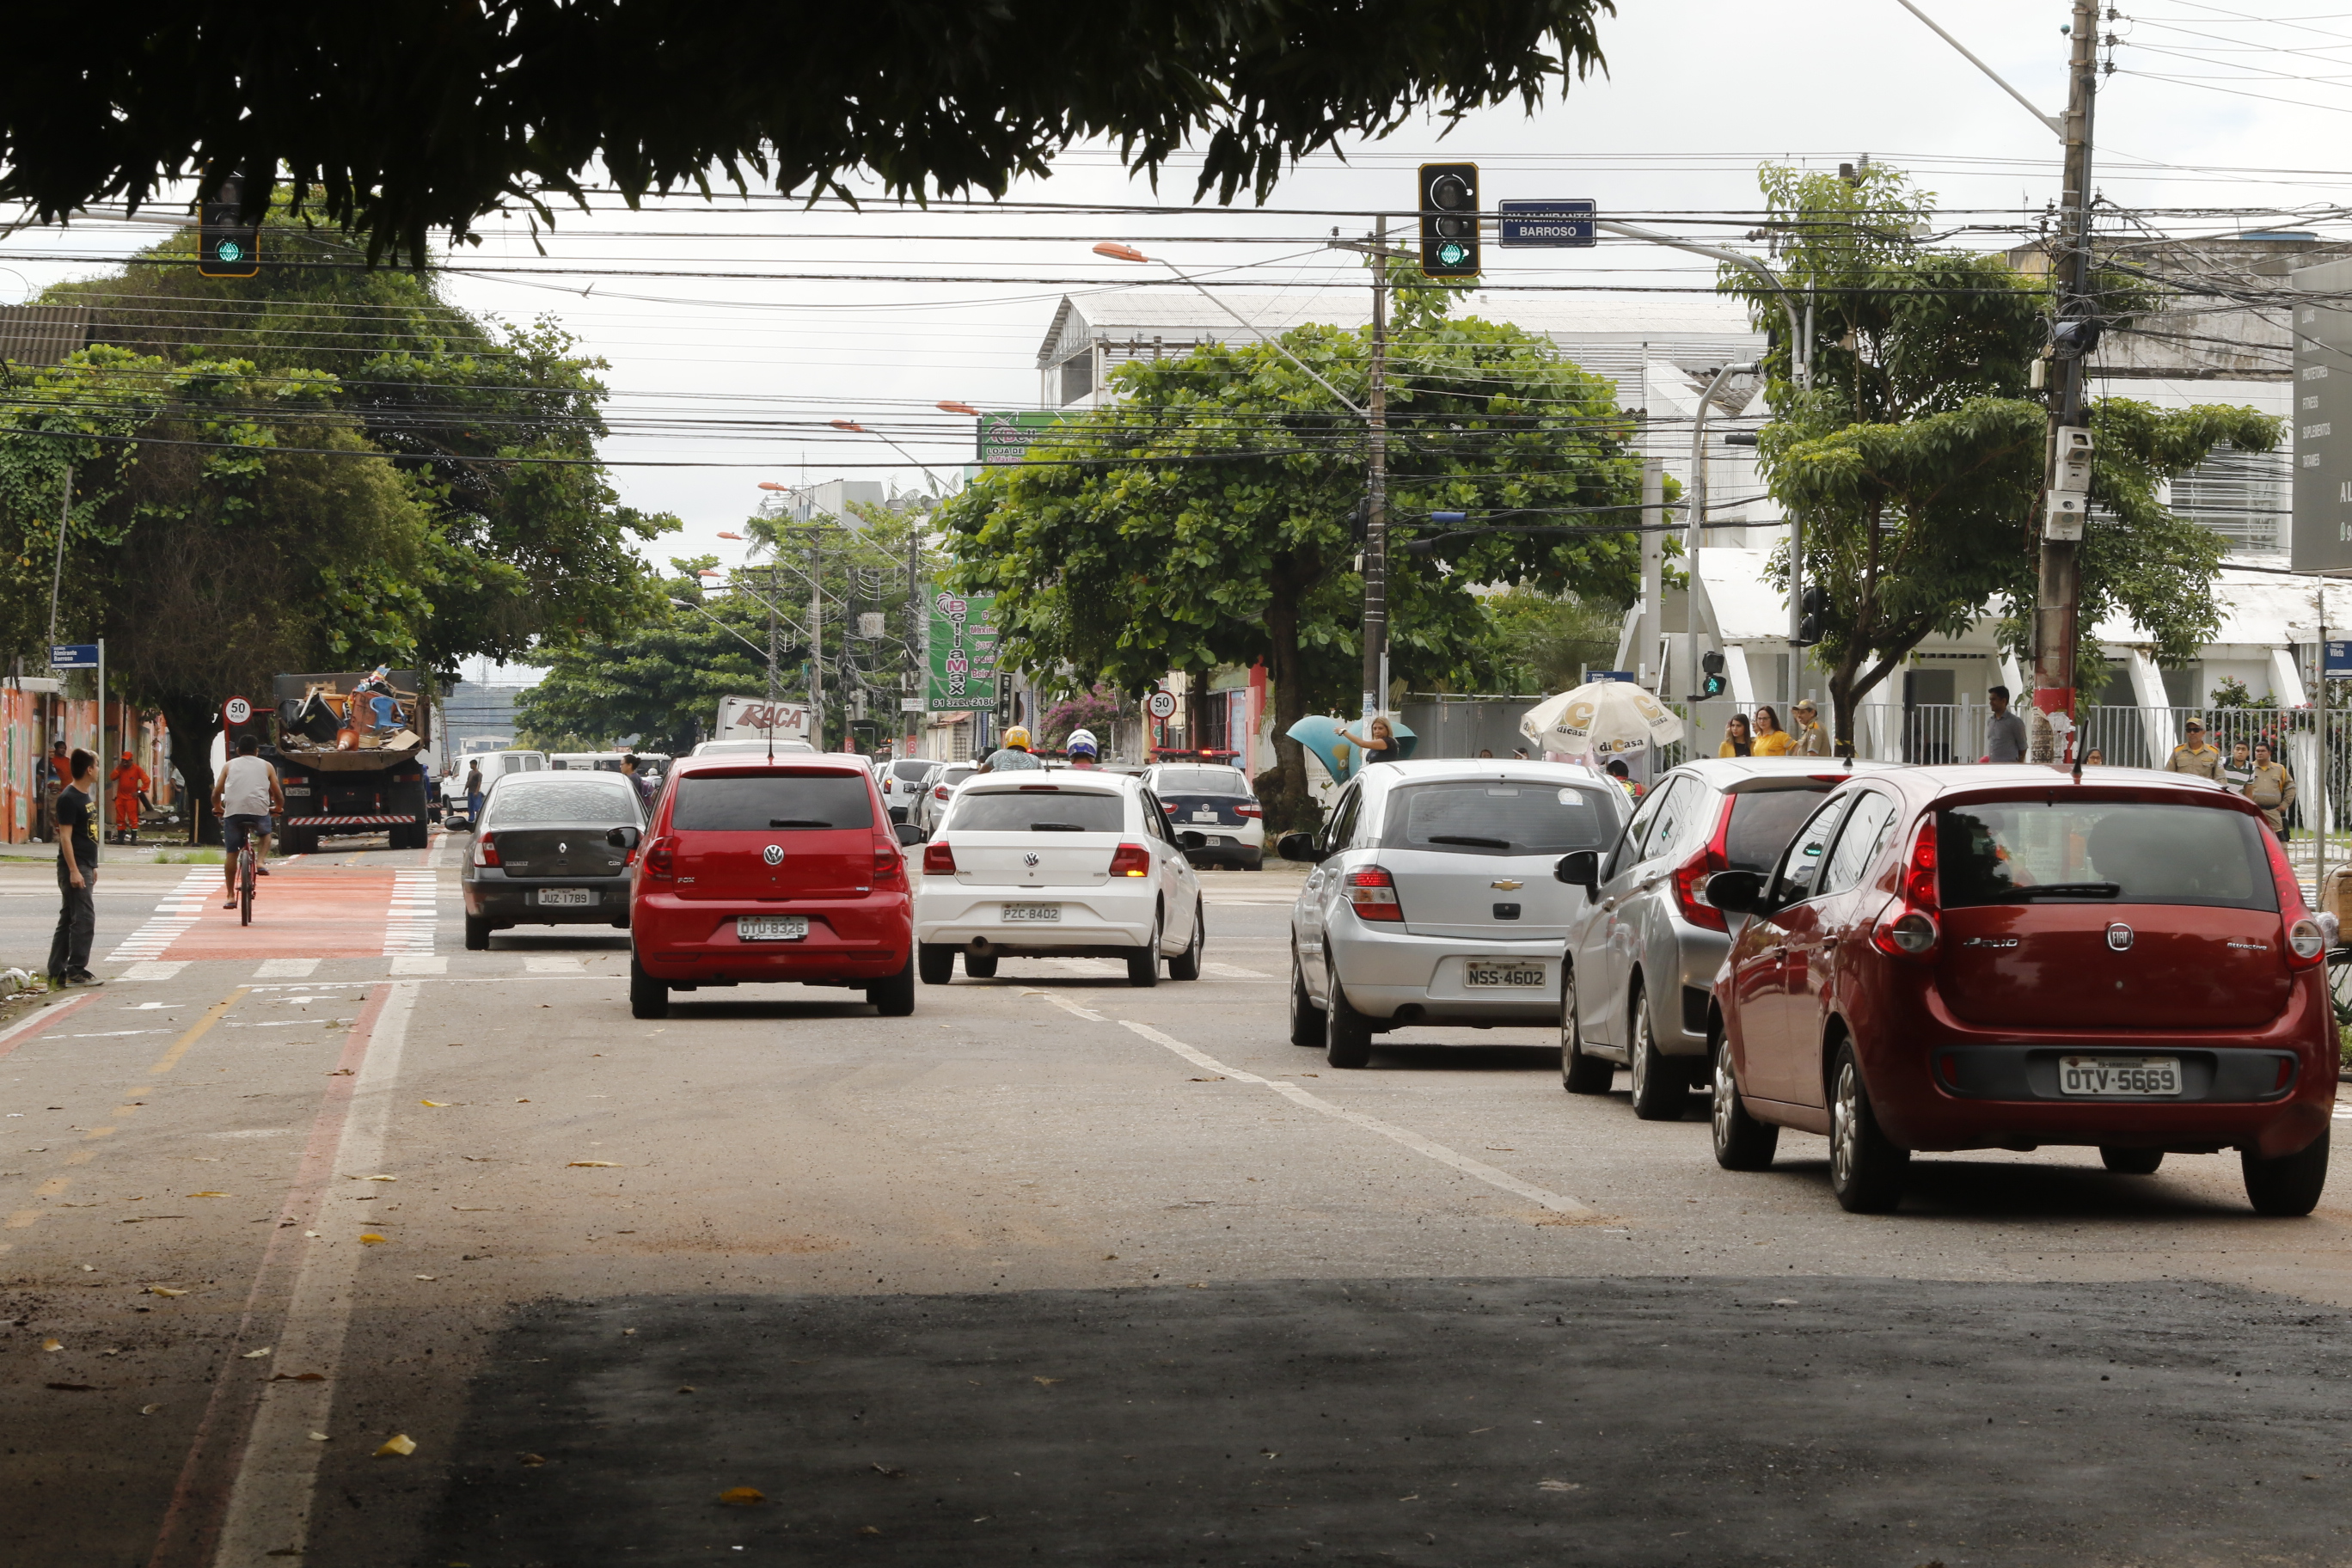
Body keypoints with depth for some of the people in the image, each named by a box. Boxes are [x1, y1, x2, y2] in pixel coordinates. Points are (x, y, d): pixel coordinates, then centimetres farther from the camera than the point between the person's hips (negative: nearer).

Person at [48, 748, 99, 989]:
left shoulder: (84, 796, 14)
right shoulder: (68, 798, -15)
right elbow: (65, 836, -18)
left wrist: (91, 866, 22)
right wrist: (73, 870, -22)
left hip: (84, 867, 10)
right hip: (74, 868, -10)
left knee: (68, 919, 10)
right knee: (84, 919, -9)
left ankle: (57, 973, 13)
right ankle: (76, 971, -5)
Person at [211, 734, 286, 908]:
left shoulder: (230, 765, 17)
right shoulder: (266, 766, 16)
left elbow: (216, 792, 12)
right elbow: (278, 794, 15)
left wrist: (217, 807, 32)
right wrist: (278, 807, 35)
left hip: (233, 811, 0)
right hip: (259, 810, 0)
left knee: (231, 853, 9)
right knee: (265, 834, 32)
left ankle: (231, 896, 8)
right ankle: (261, 862, 6)